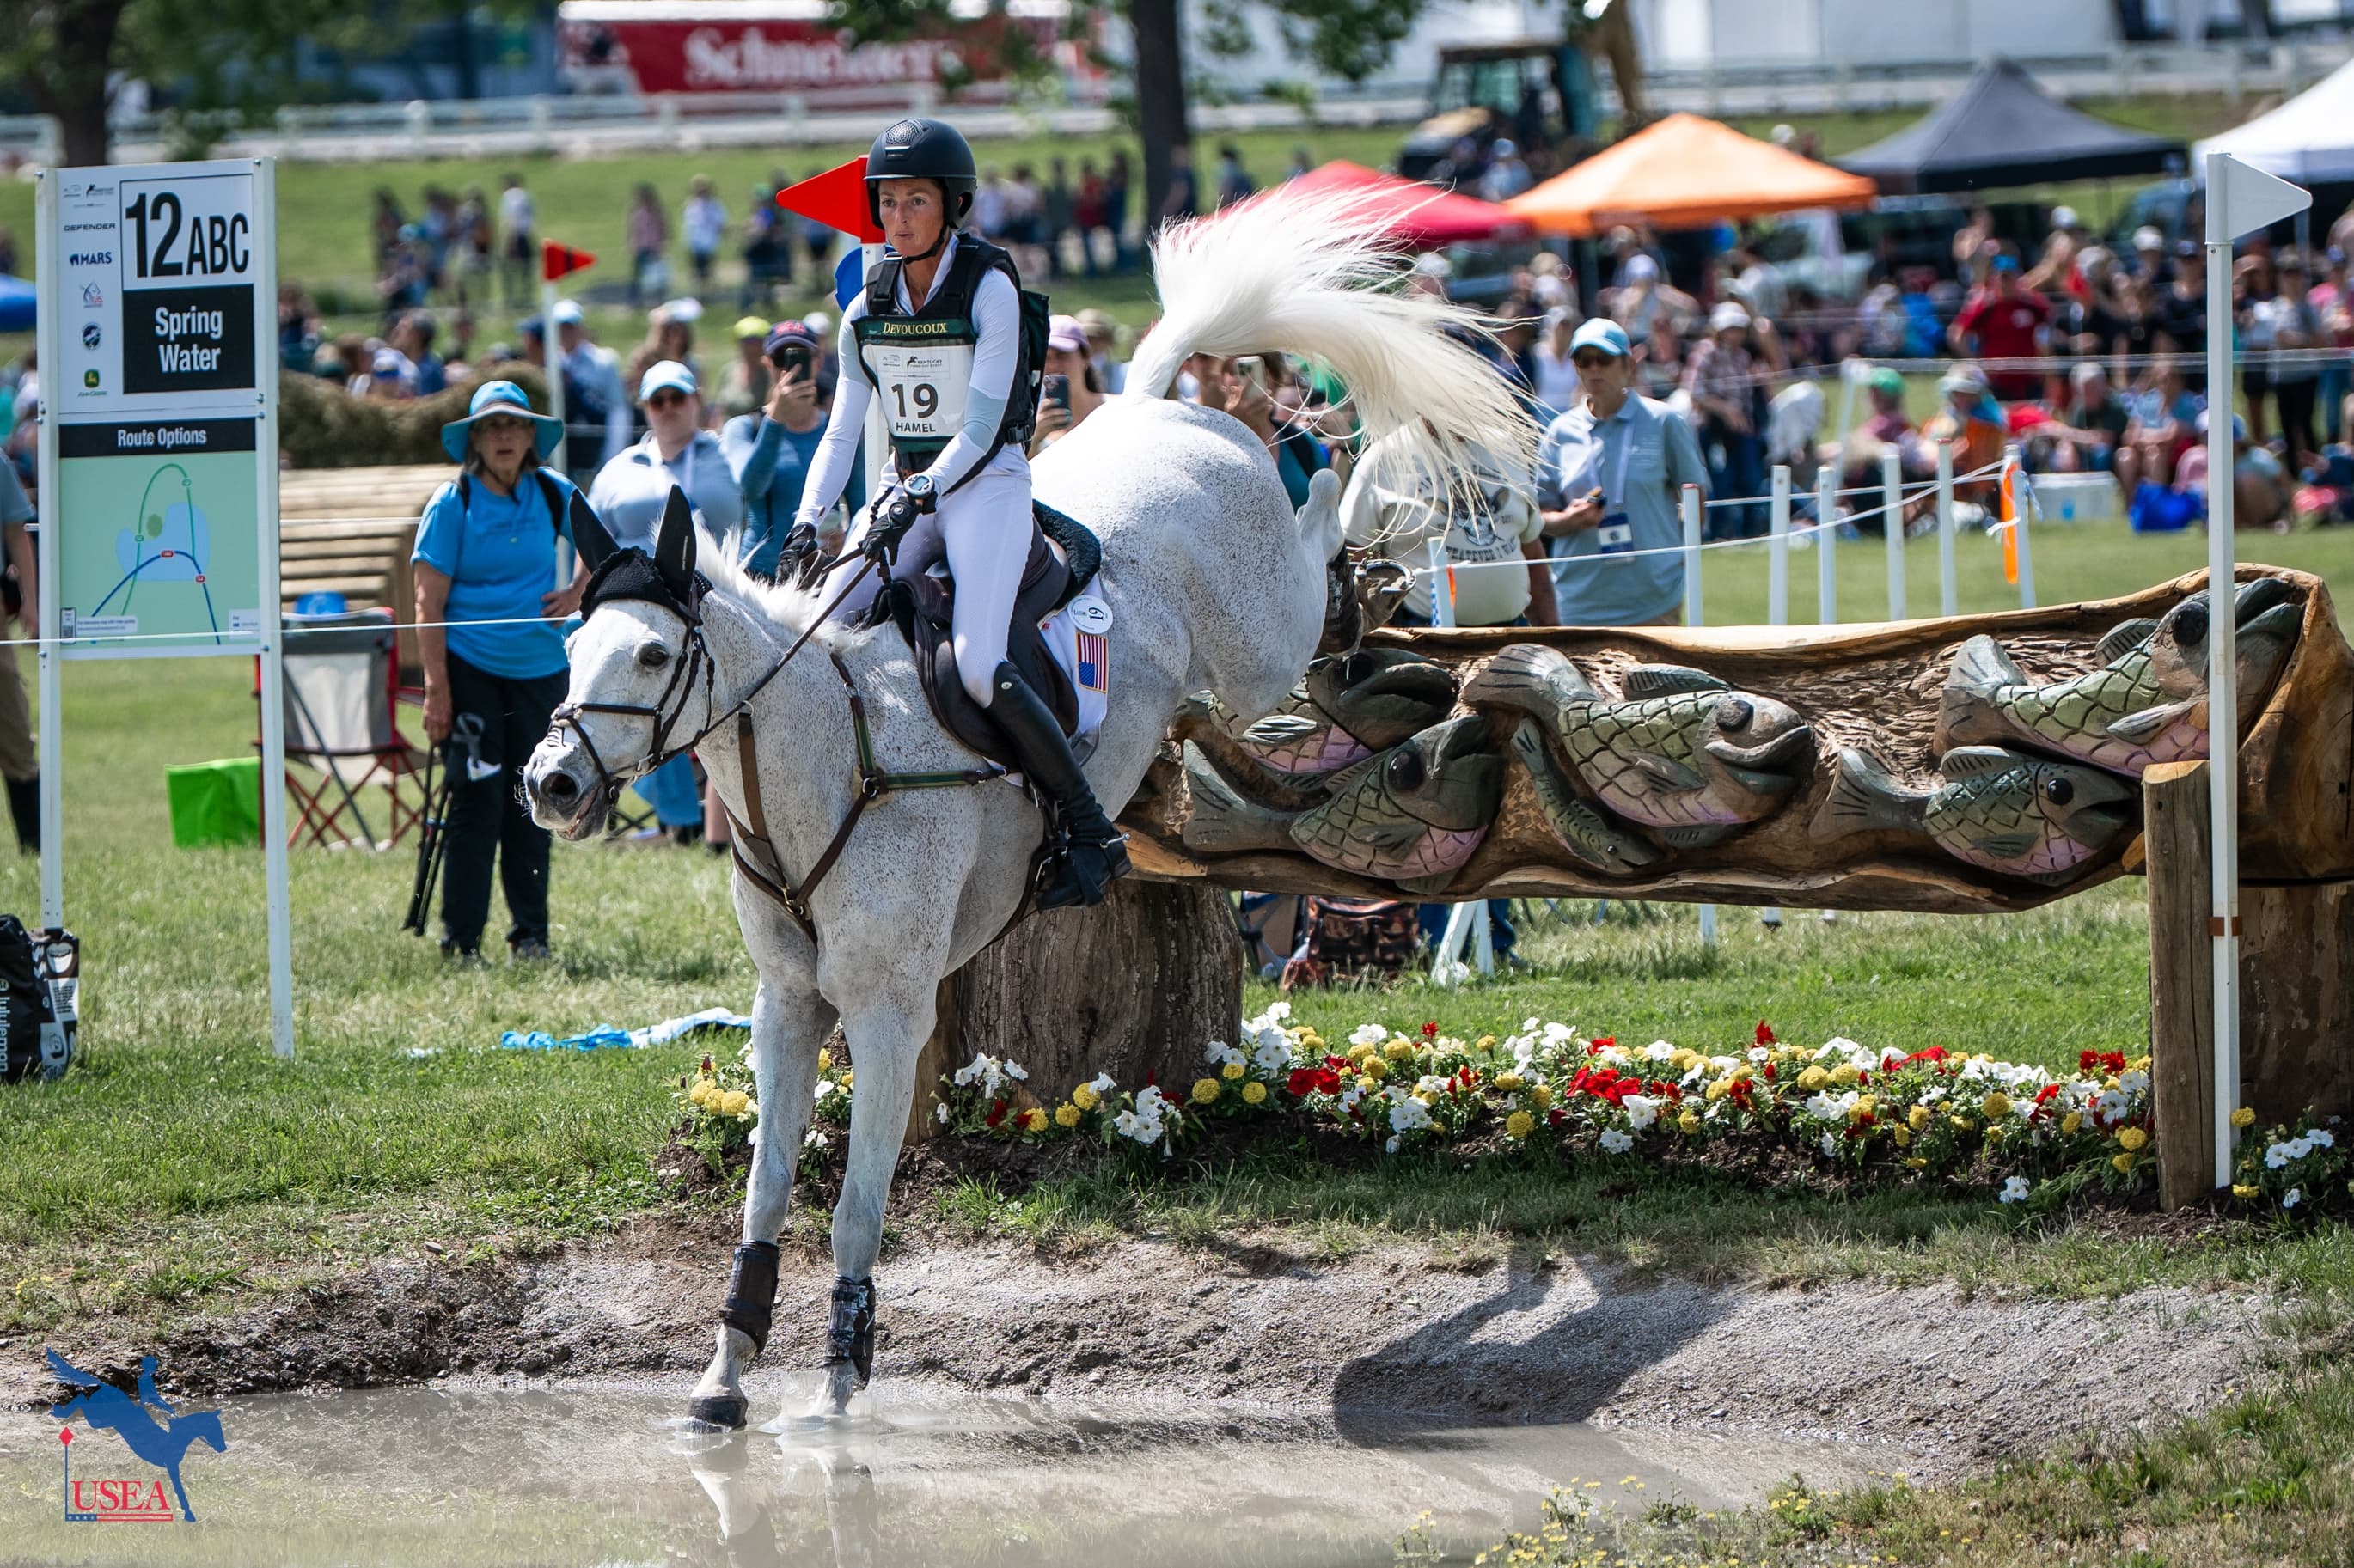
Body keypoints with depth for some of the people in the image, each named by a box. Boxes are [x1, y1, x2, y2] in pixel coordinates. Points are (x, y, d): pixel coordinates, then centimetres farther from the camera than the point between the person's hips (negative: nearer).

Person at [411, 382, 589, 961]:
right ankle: (460, 939, -1)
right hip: (470, 667, -4)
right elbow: (429, 604, -9)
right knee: (477, 799, -8)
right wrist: (437, 689, -14)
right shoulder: (452, 504, -7)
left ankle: (530, 934, 17)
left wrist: (578, 592, 5)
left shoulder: (553, 494, 4)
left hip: (539, 668, 4)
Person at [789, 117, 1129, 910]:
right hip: (906, 488, 6)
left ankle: (1090, 833, -14)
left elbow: (980, 427, -14)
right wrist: (807, 523, -6)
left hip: (986, 485, -6)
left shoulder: (989, 288, -10)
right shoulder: (868, 309, 6)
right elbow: (843, 430, 7)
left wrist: (920, 496, -26)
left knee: (978, 665, -23)